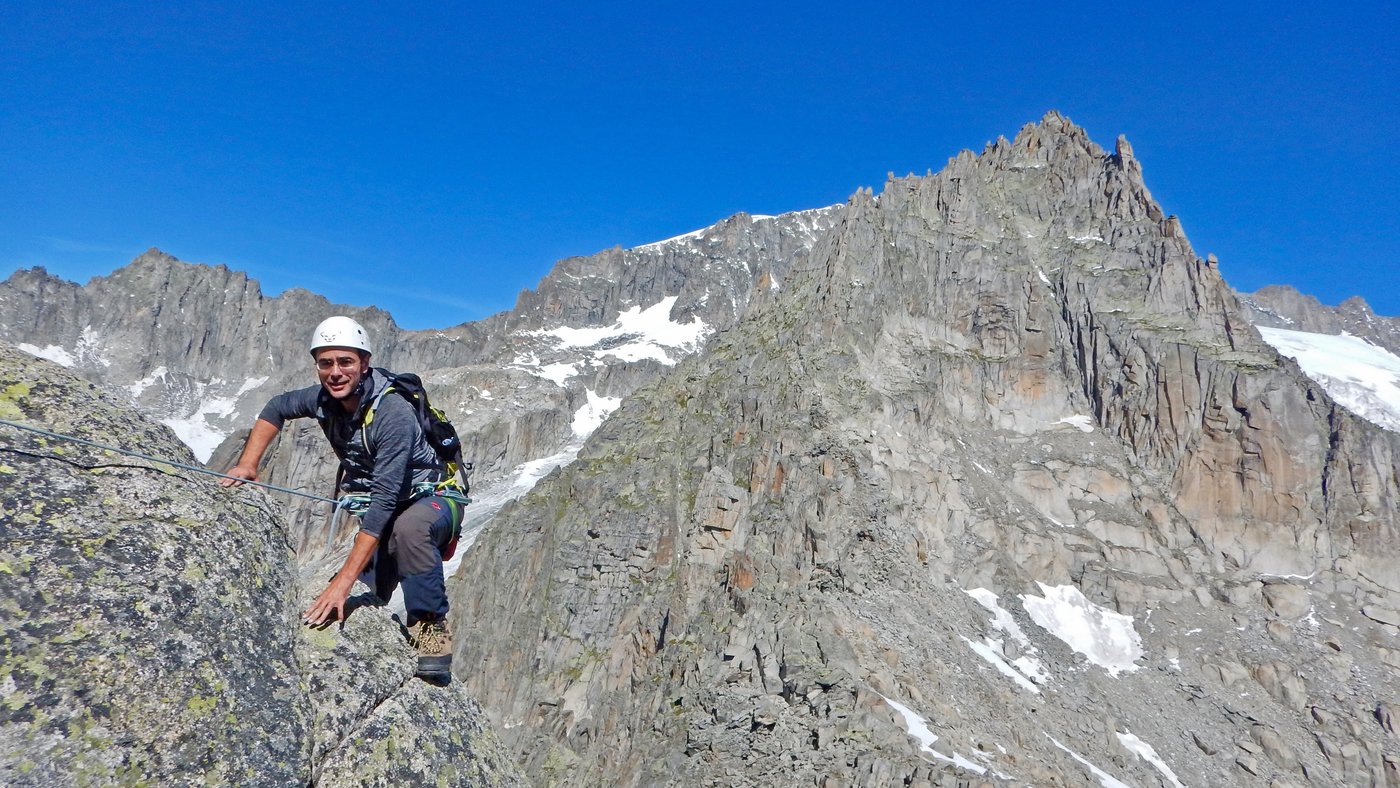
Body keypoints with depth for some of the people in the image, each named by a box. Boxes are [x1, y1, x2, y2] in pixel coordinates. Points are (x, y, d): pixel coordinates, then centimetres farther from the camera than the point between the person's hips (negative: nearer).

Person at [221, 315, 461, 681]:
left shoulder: (393, 412, -31)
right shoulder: (324, 398, -9)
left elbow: (385, 501, -36)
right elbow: (277, 408, 15)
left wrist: (343, 580, -39)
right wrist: (247, 465, 1)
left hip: (433, 500, -6)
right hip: (378, 513, 6)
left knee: (408, 526, -41)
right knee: (351, 611, -8)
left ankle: (433, 630, -26)